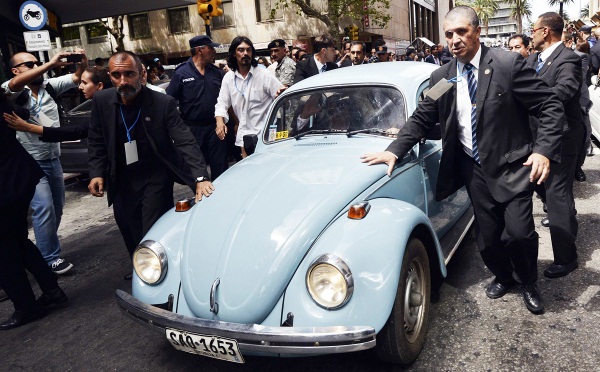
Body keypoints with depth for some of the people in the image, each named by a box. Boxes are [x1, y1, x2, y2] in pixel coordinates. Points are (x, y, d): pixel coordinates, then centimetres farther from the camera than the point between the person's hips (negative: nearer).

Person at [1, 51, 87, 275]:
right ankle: (51, 259, -1)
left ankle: (46, 248, 34)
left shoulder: (49, 86, 4)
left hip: (53, 159, 6)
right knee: (44, 209, -13)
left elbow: (76, 78, 0)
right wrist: (51, 64, -38)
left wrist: (82, 63, -23)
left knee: (57, 208, 15)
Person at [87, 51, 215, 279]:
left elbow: (185, 141, -21)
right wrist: (96, 173, -10)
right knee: (129, 232, 17)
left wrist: (200, 177, -32)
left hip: (155, 177, -4)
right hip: (122, 181, 4)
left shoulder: (163, 103, -17)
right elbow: (96, 141, 4)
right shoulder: (101, 101, -5)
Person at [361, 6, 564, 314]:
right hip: (474, 168, 3)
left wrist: (544, 150, -20)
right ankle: (502, 277, 41)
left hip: (512, 165, -3)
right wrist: (394, 150, -6)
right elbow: (422, 119, 7)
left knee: (519, 232, -11)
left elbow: (550, 107, -8)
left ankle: (529, 283, 22)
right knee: (487, 236, 9)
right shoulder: (441, 77, 3)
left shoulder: (508, 64, -9)